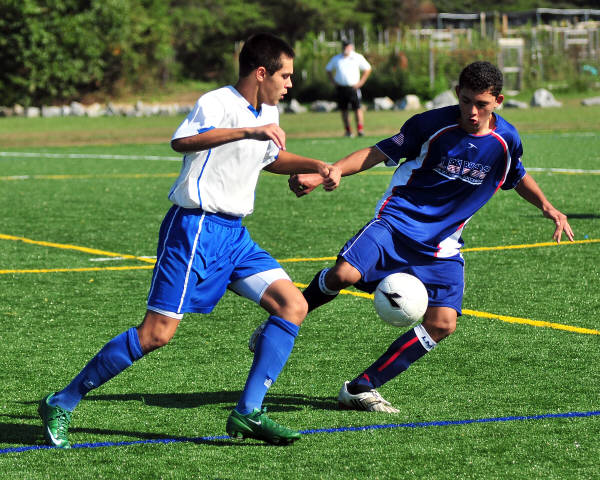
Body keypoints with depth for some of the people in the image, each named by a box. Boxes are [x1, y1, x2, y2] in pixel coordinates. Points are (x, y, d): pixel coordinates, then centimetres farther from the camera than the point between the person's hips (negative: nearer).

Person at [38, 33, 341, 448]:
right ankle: (62, 404, -1)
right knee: (158, 332, -12)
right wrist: (247, 131, -42)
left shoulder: (268, 113, 15)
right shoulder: (218, 103, -14)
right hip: (195, 228, -9)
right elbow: (182, 140, -36)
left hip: (234, 234, 9)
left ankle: (248, 413, -3)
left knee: (293, 305, -4)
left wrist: (318, 166, 24)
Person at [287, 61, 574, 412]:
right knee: (343, 274, -29)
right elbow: (378, 153, -5)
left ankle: (361, 389, -5)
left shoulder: (506, 140, 1)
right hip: (396, 223, -4)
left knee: (443, 323, -14)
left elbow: (518, 177, 24)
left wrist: (547, 207, 9)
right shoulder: (432, 124, -10)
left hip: (442, 245, 4)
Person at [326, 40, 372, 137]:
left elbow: (367, 69, 10)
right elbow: (328, 70, 22)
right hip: (340, 88, 2)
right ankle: (347, 131, 11)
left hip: (353, 87, -2)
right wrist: (333, 81, 8)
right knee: (343, 110, 3)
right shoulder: (336, 59, 11)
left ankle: (360, 129, -10)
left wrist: (361, 82, 1)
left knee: (357, 108, -10)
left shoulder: (358, 57, 5)